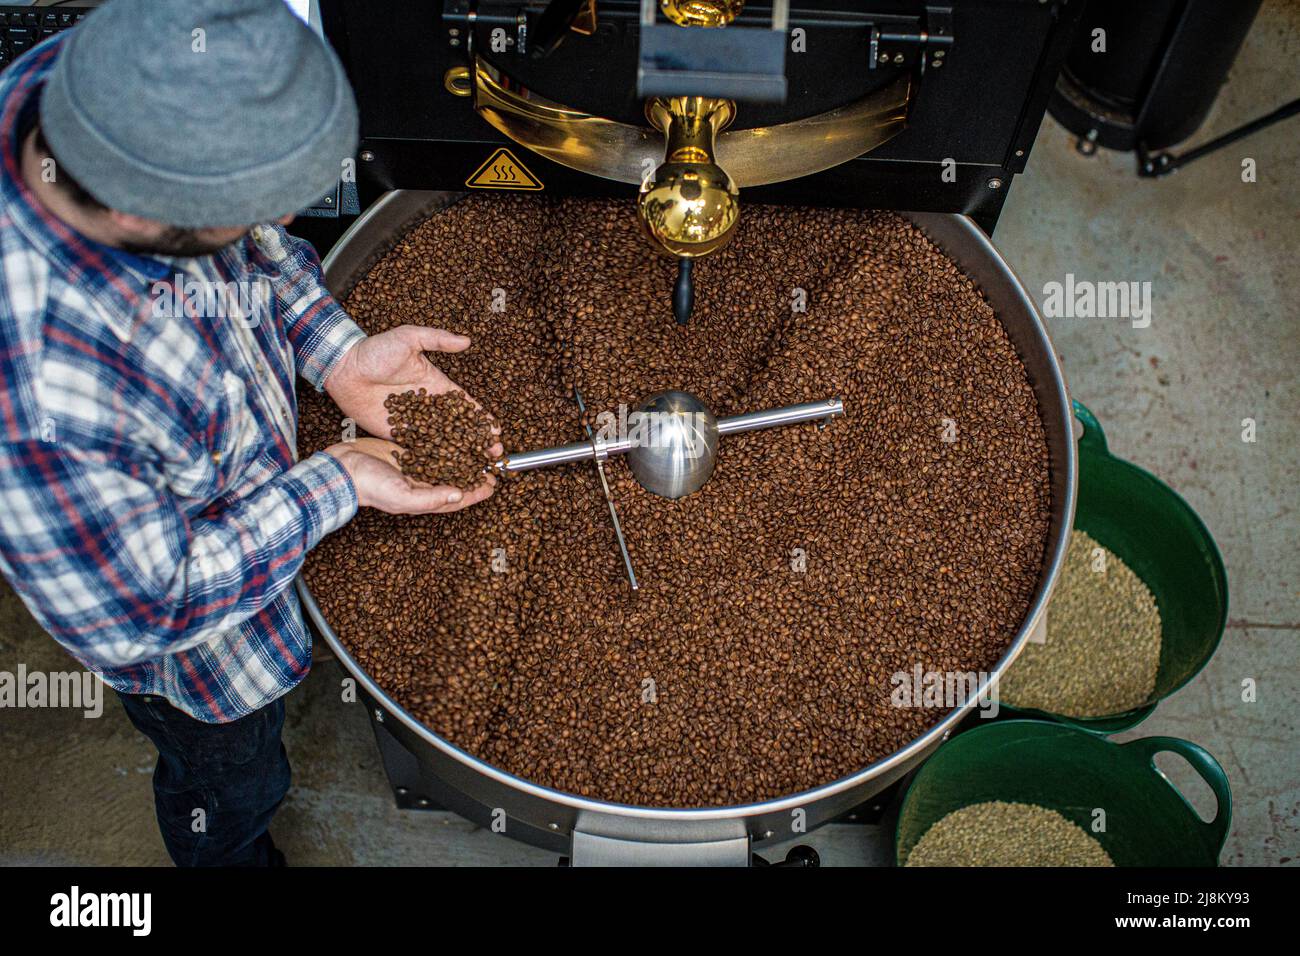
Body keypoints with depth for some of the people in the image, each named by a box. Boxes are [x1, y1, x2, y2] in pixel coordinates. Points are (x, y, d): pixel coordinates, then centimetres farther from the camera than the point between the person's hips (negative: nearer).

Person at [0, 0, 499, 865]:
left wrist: (337, 349, -19)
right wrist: (336, 485, -28)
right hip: (193, 633, -6)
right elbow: (137, 617, -30)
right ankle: (241, 857, 63)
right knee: (232, 786, 28)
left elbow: (255, 239, -6)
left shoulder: (115, 85, -28)